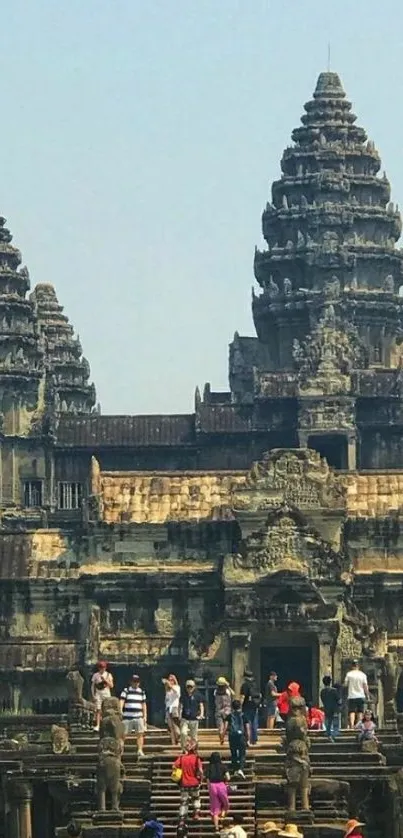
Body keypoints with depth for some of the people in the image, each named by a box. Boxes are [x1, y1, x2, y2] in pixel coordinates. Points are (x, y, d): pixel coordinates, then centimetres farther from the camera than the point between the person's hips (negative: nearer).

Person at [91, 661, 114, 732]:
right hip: (98, 694, 0)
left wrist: (105, 680, -11)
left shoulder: (108, 675, 7)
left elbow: (111, 686, 1)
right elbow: (92, 686, 8)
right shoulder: (95, 675, 7)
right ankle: (97, 726, -12)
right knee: (98, 710, -9)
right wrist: (93, 695, -1)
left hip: (106, 694, 0)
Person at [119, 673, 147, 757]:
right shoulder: (126, 690, 3)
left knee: (140, 734, -6)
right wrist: (120, 710, -25)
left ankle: (140, 750, -6)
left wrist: (145, 716, 12)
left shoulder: (142, 692, 15)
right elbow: (122, 701, -8)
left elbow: (144, 704, 18)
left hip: (138, 717, 3)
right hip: (127, 716, -3)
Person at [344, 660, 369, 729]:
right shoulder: (362, 675, -1)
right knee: (360, 712, 11)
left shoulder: (349, 674, -3)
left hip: (351, 696, -1)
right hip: (360, 696, 1)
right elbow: (365, 686, 0)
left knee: (351, 711, -5)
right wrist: (367, 696, 7)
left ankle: (351, 726, -21)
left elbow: (345, 684, 0)